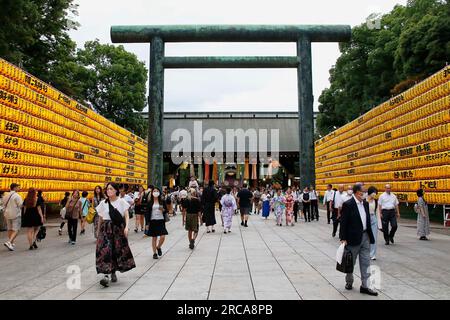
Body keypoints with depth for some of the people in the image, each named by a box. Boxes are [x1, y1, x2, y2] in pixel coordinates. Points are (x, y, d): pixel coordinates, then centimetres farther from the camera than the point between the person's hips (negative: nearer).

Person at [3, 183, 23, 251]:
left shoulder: (6, 196, 8)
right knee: (16, 230, -3)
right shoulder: (17, 196, -14)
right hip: (16, 215, -7)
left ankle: (12, 244, 24)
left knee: (10, 229, 16)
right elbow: (21, 205, -16)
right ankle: (9, 242, -18)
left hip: (7, 215, 7)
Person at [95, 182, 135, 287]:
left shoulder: (121, 202, 1)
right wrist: (98, 231, 13)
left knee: (118, 250, 3)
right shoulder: (103, 203, 7)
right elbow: (100, 218, 13)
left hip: (119, 228, 0)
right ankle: (106, 275, -15)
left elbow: (126, 216, -3)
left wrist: (126, 227, -18)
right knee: (105, 250, -12)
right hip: (106, 229, 0)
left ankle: (113, 272, 23)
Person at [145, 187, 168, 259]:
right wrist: (147, 223, -4)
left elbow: (166, 211, 10)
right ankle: (155, 253, 19)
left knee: (162, 237, -6)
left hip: (161, 221, 1)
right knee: (154, 238, 6)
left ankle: (158, 247, 25)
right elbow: (147, 213, 0)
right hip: (153, 221, -1)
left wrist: (163, 210, -14)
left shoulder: (162, 201, 4)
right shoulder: (150, 202, 0)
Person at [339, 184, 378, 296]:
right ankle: (349, 281, 30)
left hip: (365, 236, 6)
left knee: (365, 262, 6)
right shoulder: (348, 204, -14)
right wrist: (343, 238, -15)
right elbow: (344, 223, -14)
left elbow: (367, 220, 14)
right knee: (351, 262, 11)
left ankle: (365, 286, 14)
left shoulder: (365, 203, 7)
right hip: (353, 237, -6)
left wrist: (370, 235, 12)